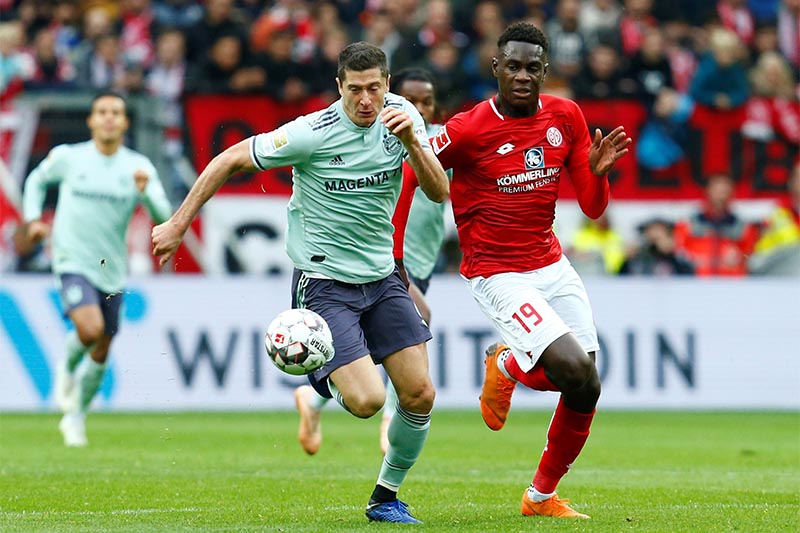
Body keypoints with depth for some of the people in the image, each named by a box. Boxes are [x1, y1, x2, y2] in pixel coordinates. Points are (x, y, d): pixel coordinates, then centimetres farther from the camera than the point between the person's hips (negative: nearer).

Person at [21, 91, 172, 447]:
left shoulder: (138, 167, -1)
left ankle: (75, 419, 30)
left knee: (101, 353, 9)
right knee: (90, 328, -27)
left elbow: (162, 216, -8)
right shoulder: (67, 157, -2)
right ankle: (67, 368, 7)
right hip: (72, 261, -3)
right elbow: (37, 180, 18)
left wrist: (145, 191, -26)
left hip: (112, 270, 3)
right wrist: (33, 219, 7)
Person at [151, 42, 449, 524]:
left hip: (382, 276, 5)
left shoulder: (401, 114, -3)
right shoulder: (311, 133, -18)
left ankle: (386, 496, 19)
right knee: (367, 400, -18)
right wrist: (179, 225, -8)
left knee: (420, 395, -3)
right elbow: (230, 160, -9)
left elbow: (439, 192, -6)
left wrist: (411, 141, -24)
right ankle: (323, 371, 18)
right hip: (323, 281, -5)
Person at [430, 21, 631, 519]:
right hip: (498, 273, -6)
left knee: (586, 392, 2)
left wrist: (597, 173, -16)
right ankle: (505, 366, 10)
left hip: (552, 266, 6)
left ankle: (542, 496, 22)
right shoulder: (469, 129, -14)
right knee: (573, 369, -24)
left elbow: (593, 207, 6)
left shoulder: (567, 117, 1)